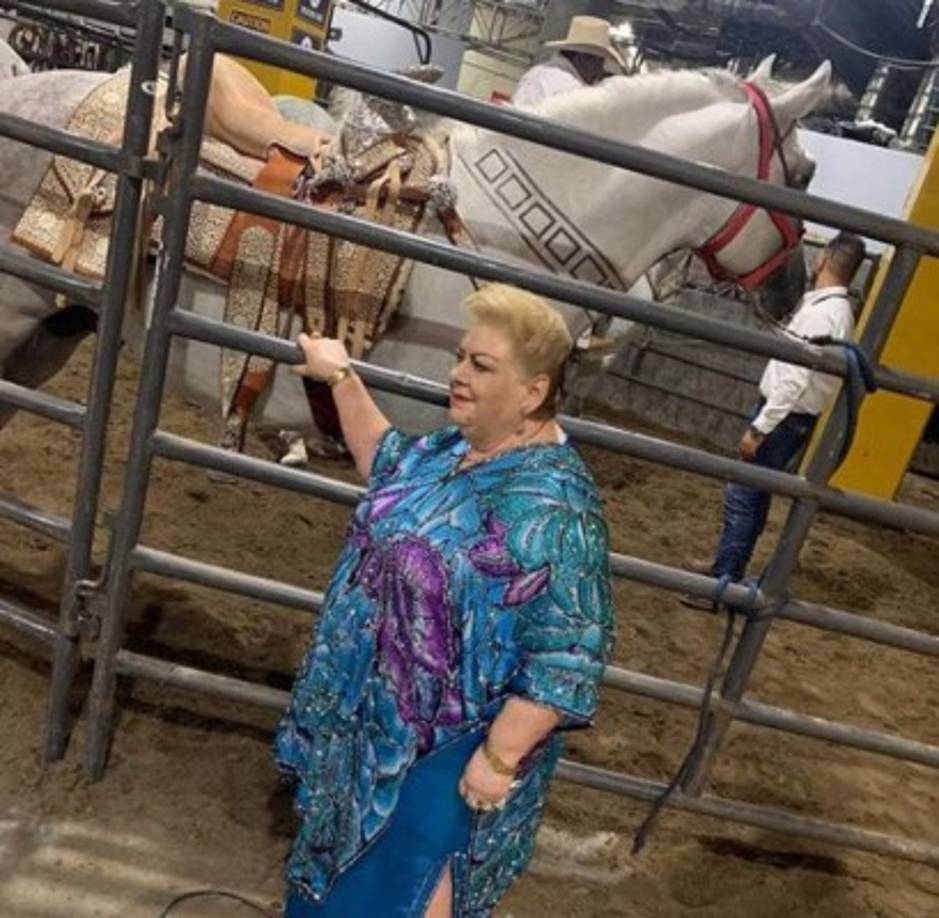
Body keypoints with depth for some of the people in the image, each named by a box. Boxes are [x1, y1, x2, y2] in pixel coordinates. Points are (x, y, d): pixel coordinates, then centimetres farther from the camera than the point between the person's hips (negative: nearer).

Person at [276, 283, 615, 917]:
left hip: (452, 744, -8)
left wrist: (499, 758, -23)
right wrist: (342, 378, 18)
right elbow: (388, 466, 19)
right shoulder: (456, 448, -2)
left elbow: (566, 660, -27)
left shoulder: (552, 509, -29)